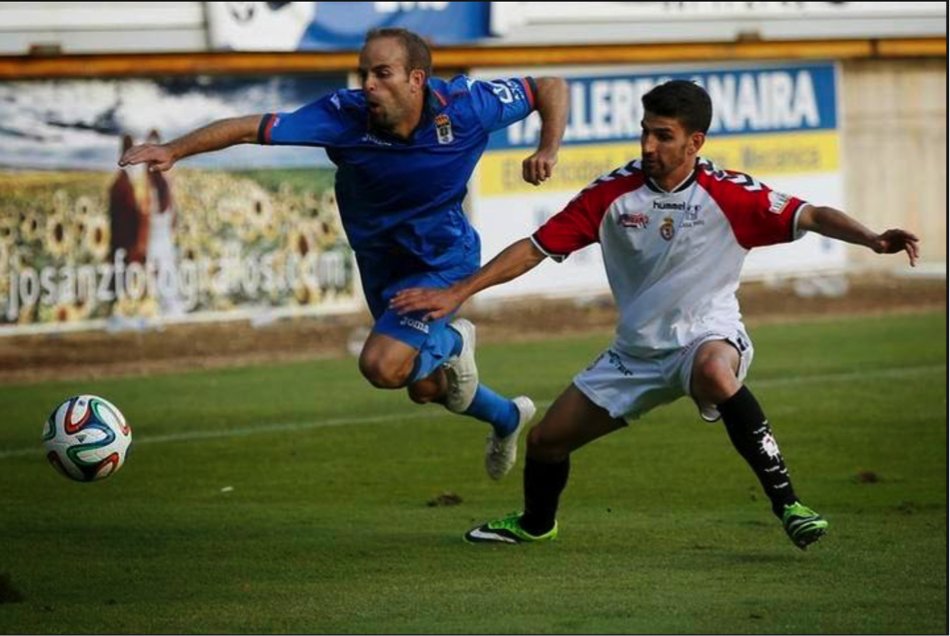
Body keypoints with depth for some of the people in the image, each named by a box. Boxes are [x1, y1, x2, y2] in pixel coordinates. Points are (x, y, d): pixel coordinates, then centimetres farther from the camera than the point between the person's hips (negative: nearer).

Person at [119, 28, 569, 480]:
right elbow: (253, 128, -28)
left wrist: (547, 151, -26)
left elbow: (550, 88, -11)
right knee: (424, 388, 21)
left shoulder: (463, 108, -25)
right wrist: (174, 150, -39)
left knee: (382, 366, -26)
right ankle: (507, 418, 52)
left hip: (443, 261, -4)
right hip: (382, 265, 4)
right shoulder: (346, 116, -25)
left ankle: (451, 343, 6)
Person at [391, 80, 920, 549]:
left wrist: (872, 239, -38)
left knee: (714, 368, -42)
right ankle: (535, 524, 43)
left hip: (708, 333, -5)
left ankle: (787, 502, -36)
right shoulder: (614, 194, -6)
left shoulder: (728, 194, -14)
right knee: (546, 440, 7)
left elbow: (811, 216, -19)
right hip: (638, 351, 5)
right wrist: (457, 293, -6)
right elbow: (537, 247, -1)